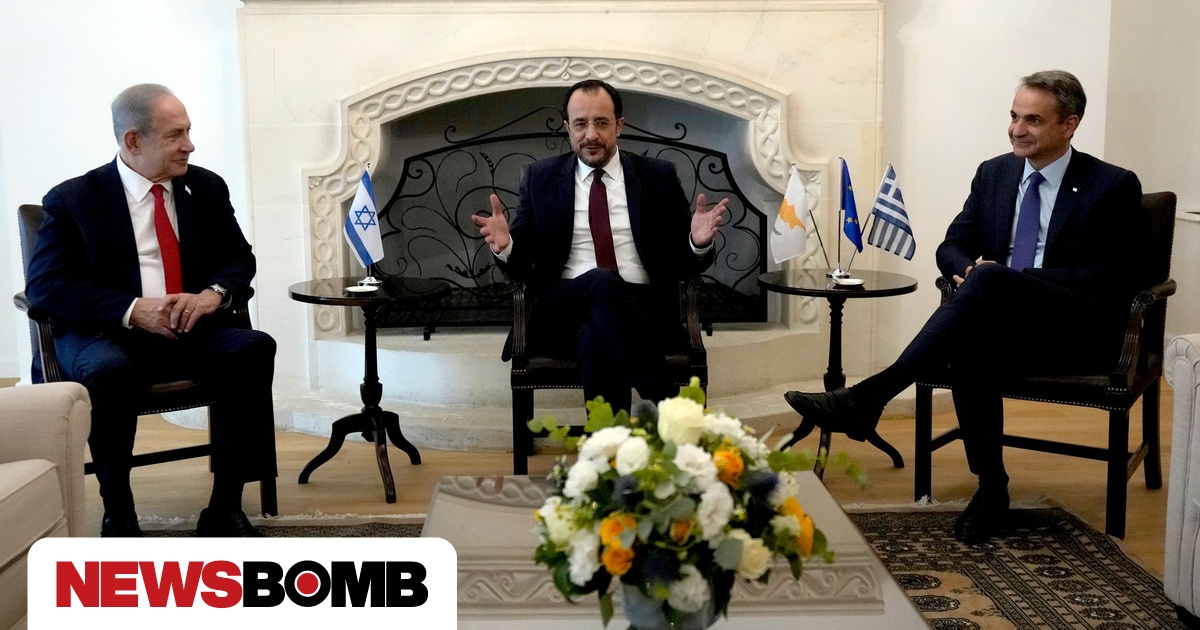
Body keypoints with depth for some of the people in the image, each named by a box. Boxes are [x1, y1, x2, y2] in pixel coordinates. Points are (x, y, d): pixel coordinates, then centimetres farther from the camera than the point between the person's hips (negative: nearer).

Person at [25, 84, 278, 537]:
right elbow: (46, 284, -9)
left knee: (255, 348, -27)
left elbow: (239, 258, 11)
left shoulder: (206, 187, 11)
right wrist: (133, 310, -23)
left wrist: (214, 293, -14)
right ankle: (117, 515, -17)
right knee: (111, 372, -38)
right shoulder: (72, 199, 0)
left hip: (192, 330, 3)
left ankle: (224, 507, -19)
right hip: (107, 332, -3)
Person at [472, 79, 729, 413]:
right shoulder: (540, 178, 13)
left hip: (642, 310, -1)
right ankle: (667, 408, -35)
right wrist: (505, 246, -11)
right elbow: (521, 265, 13)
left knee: (595, 339, -36)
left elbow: (684, 264, 11)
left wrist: (698, 244, -12)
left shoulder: (658, 176, 12)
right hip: (562, 311, 1)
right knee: (601, 282, -35)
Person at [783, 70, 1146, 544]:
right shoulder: (994, 173, 15)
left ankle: (868, 397, -40)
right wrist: (968, 268, -13)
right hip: (1003, 323, 4)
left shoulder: (1115, 186, 0)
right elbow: (952, 246, 16)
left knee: (991, 278, -34)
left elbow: (1106, 277, -9)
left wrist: (990, 276, -18)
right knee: (969, 345, -34)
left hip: (1080, 331, -4)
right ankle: (991, 490, -20)